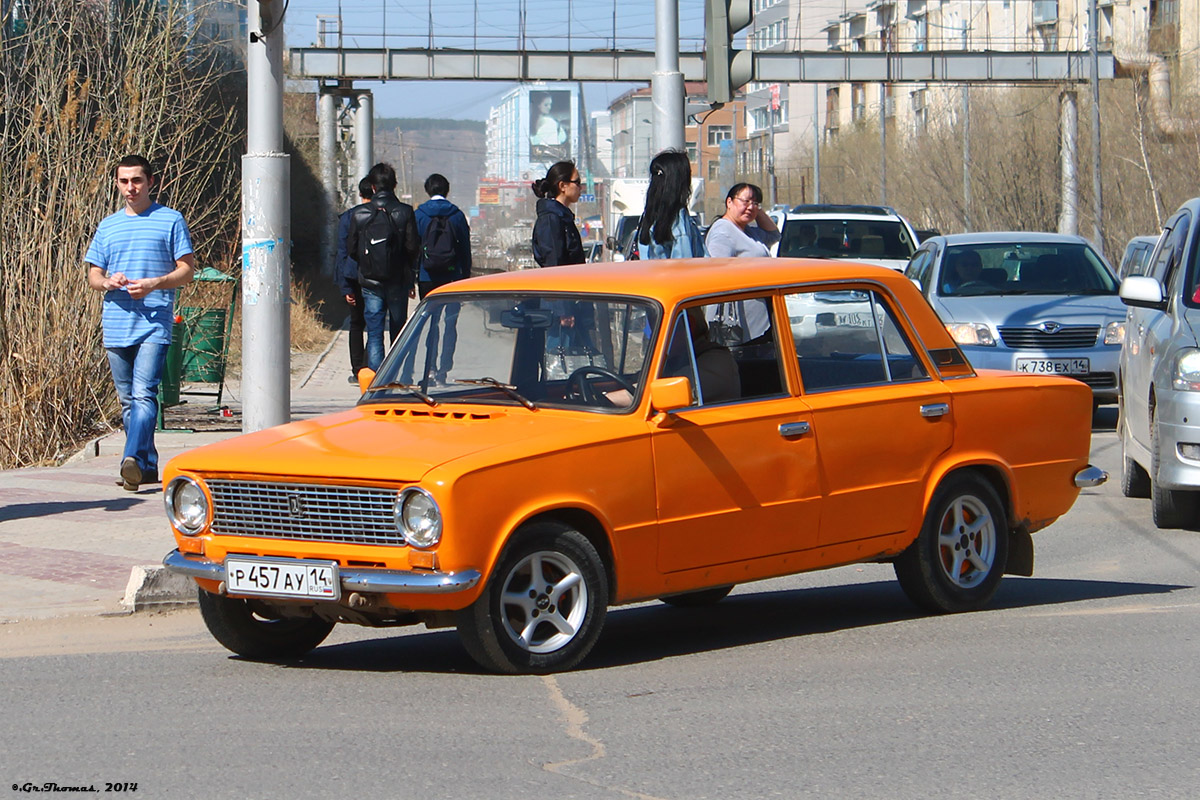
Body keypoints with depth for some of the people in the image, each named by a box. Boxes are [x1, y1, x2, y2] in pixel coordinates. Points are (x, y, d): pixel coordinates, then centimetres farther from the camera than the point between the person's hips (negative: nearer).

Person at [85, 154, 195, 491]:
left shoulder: (170, 220, 4)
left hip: (154, 322, -5)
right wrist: (108, 281, -6)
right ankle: (147, 467, 14)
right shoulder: (107, 226, 16)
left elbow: (187, 269, 2)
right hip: (116, 324, 5)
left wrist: (154, 284, -15)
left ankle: (133, 459, -30)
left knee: (144, 394, -18)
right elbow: (92, 276, 18)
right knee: (127, 400, 7)